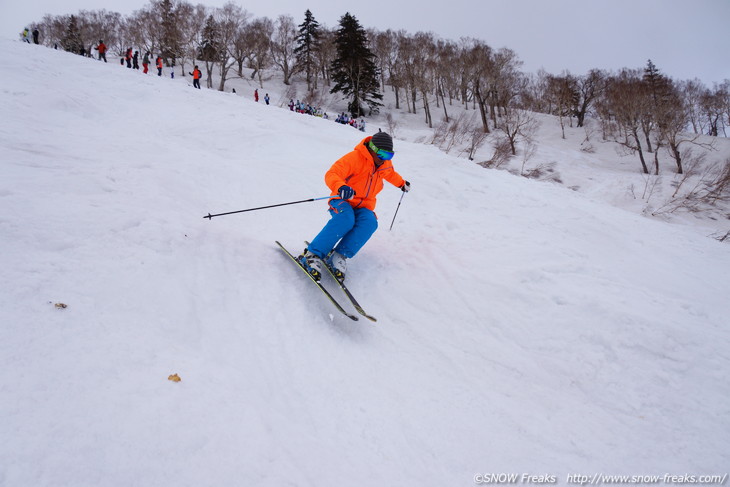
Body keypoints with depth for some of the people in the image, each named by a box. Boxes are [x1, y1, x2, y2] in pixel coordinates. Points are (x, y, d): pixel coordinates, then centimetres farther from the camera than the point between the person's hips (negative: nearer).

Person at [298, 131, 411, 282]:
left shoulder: (385, 164, 9)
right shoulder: (354, 158, -16)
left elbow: (390, 174, 36)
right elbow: (331, 174, -26)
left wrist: (402, 183, 48)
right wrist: (340, 187, -47)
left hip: (363, 207, 6)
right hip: (343, 201, -5)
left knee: (370, 222, -31)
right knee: (346, 219, -40)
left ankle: (339, 256, -34)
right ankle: (312, 255, -35)